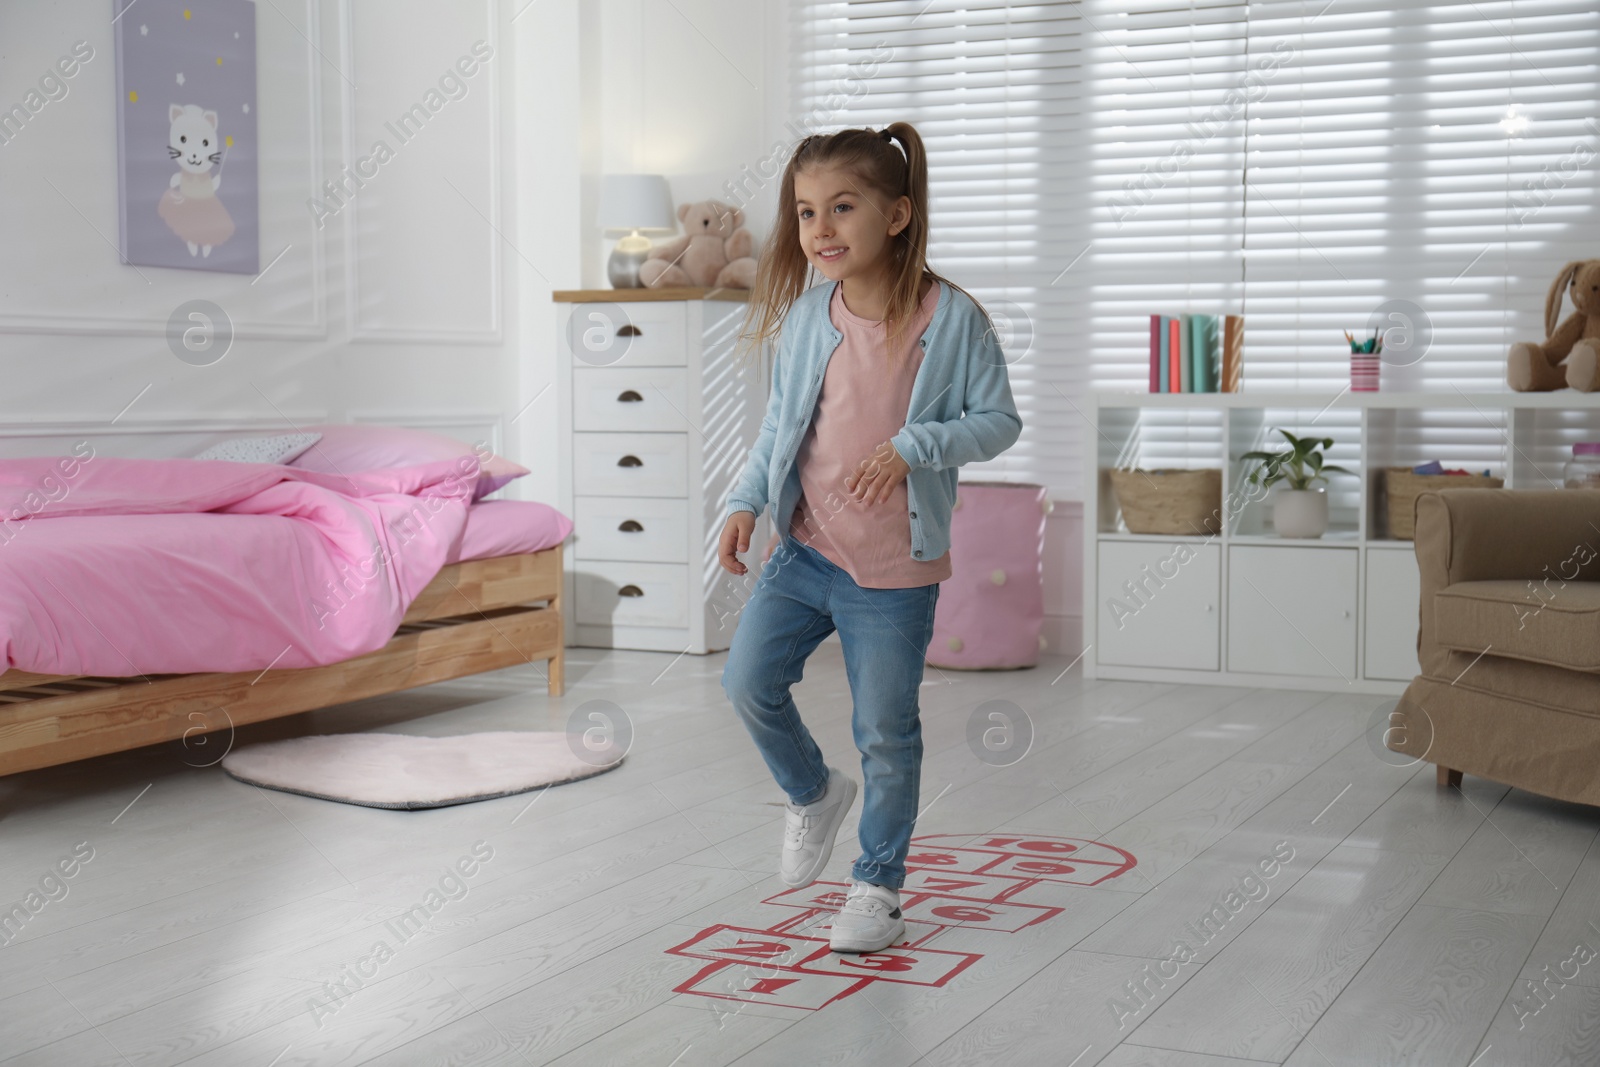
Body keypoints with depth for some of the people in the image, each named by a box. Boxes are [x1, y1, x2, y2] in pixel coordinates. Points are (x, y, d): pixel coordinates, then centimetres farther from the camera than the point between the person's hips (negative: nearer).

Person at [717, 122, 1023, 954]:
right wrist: (746, 502, 4)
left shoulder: (952, 319, -14)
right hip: (804, 548, 4)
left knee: (885, 732, 6)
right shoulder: (806, 316, -2)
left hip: (895, 570, -4)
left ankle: (878, 884, 25)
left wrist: (913, 448, -23)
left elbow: (999, 420, -9)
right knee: (748, 681, 1)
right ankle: (814, 793, 30)